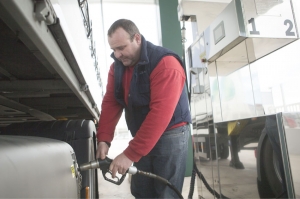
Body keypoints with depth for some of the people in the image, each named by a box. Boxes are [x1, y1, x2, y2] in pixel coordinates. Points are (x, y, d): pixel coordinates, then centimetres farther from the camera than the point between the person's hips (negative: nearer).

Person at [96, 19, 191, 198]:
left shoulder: (165, 64, -22)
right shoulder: (117, 66, 3)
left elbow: (160, 113, -29)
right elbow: (110, 103, -1)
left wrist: (130, 154, -28)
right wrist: (104, 139, -14)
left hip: (170, 134, -6)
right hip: (143, 137, 7)